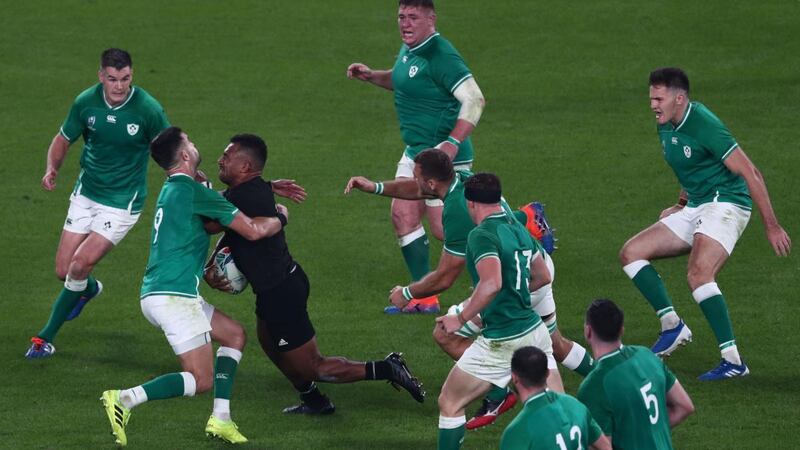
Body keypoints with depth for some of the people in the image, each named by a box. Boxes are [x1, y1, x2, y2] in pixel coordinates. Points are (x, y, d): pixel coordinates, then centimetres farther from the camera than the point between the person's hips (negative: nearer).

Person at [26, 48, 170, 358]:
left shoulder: (148, 109, -19)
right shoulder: (86, 102, -10)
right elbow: (64, 138, 5)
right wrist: (52, 168, -13)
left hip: (122, 202, -4)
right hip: (86, 194, 4)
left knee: (80, 265, -14)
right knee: (63, 271, 5)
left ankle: (46, 336, 3)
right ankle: (89, 289, 44)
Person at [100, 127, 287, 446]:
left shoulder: (171, 191, 17)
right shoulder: (193, 192, -11)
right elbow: (253, 231, -10)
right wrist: (279, 219, 11)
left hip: (154, 296, 10)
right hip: (174, 297, -10)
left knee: (234, 334, 19)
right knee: (201, 380, -8)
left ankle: (220, 419, 10)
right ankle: (124, 400, -20)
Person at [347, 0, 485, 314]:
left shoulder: (440, 55, -21)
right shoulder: (409, 50, 8)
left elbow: (474, 99, -27)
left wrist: (453, 143, -35)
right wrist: (370, 76, 12)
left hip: (442, 155, -10)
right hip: (415, 152, 10)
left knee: (444, 228, -8)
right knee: (403, 216, 8)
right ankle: (424, 297, 15)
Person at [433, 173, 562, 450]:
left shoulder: (482, 235, -13)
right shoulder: (520, 229, 11)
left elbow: (492, 283, -30)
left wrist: (461, 319, -20)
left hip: (501, 341, -7)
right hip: (535, 331, 7)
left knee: (450, 404, 9)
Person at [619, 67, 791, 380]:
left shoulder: (704, 126, -20)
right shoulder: (666, 128, 8)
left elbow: (750, 174, -19)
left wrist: (771, 226, -19)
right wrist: (681, 206, 21)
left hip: (725, 205, -10)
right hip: (694, 210, 10)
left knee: (698, 275, -30)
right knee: (631, 253, 3)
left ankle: (733, 360, -28)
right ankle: (672, 326, 1)